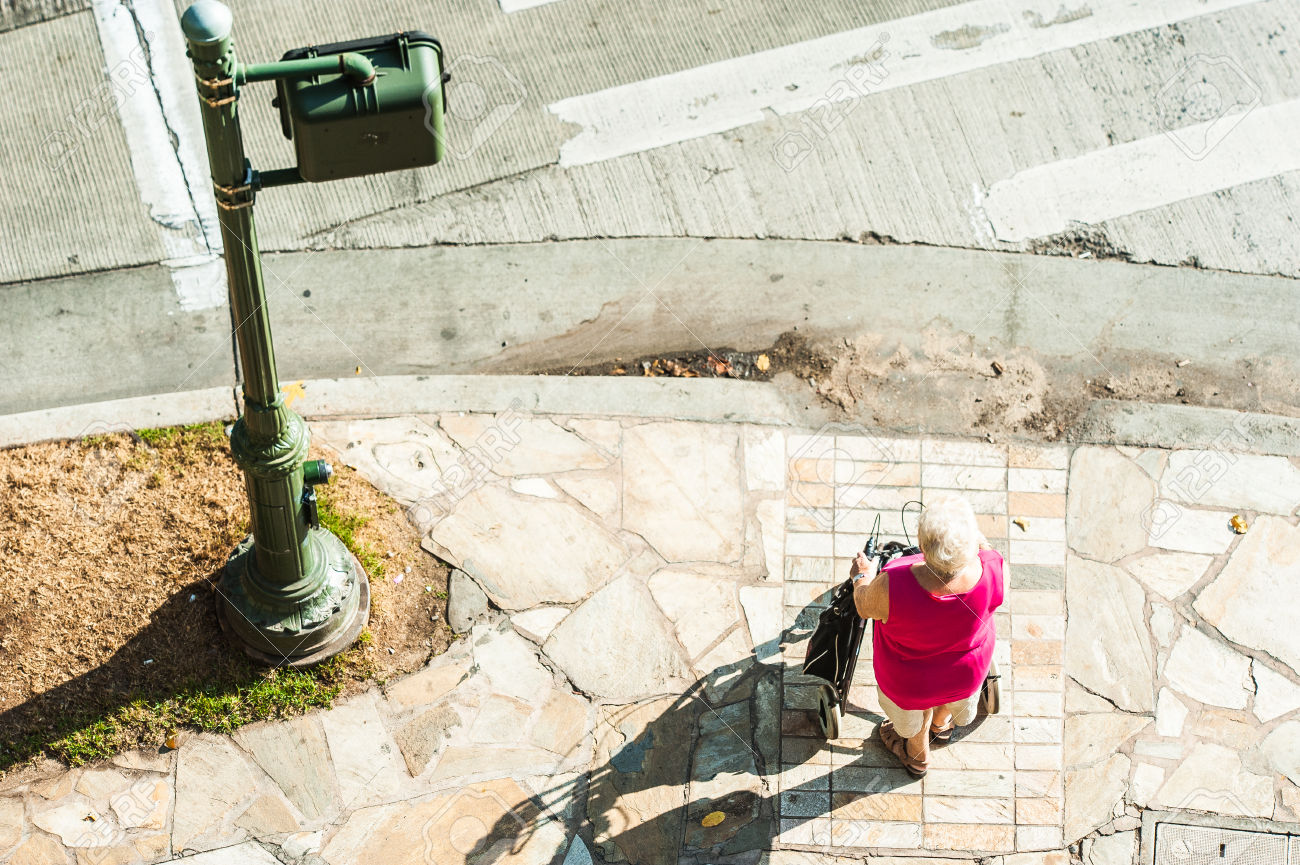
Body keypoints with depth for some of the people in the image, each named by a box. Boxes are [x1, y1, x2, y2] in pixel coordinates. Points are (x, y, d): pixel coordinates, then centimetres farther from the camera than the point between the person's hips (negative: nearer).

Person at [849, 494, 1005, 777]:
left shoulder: (891, 587, -43)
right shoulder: (995, 571, -37)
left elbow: (864, 606, -17)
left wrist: (863, 576, 4)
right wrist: (978, 540, 8)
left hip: (911, 682, -2)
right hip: (967, 674, 2)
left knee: (912, 714, 34)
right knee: (955, 696, 40)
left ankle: (916, 756, 66)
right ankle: (941, 724, 73)